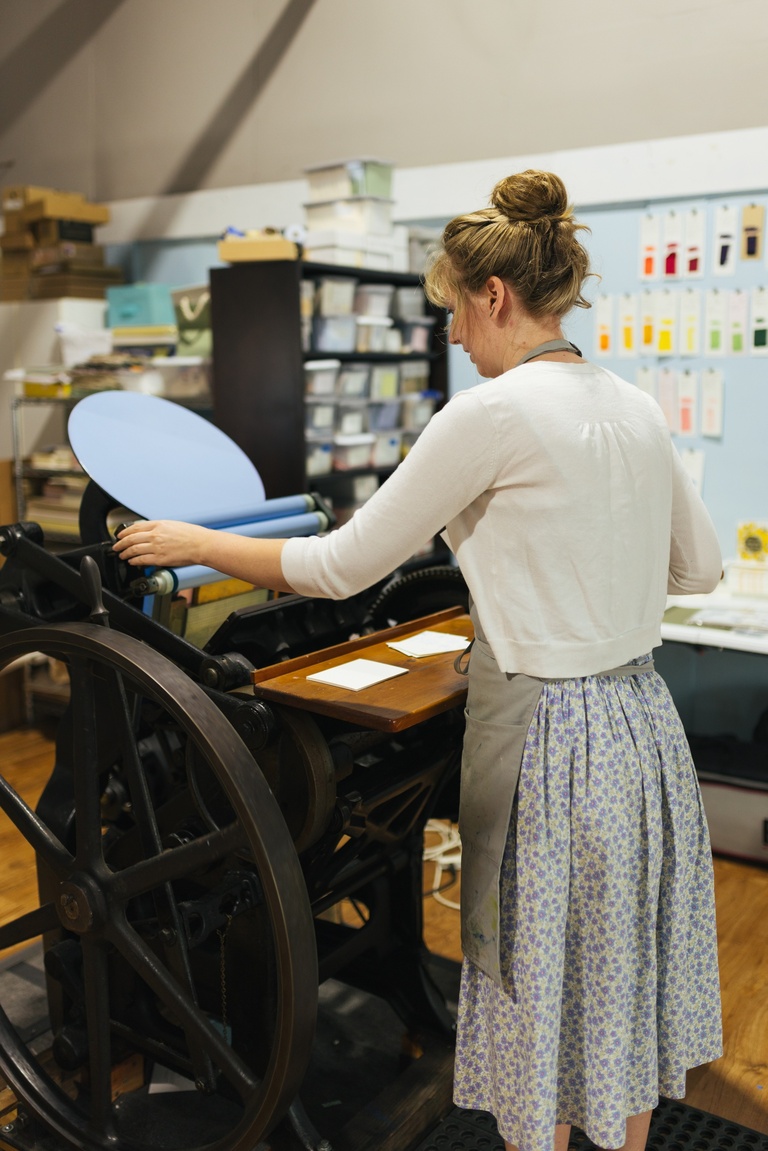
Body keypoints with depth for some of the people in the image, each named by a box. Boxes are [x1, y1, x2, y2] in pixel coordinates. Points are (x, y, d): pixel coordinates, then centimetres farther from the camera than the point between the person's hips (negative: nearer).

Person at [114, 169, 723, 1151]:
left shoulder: (491, 413, -18)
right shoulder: (636, 408, 5)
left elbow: (341, 567, -12)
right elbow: (701, 566, 16)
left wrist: (197, 543, 0)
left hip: (551, 734, -8)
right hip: (644, 722, 8)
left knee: (539, 998, 12)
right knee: (622, 979, 23)